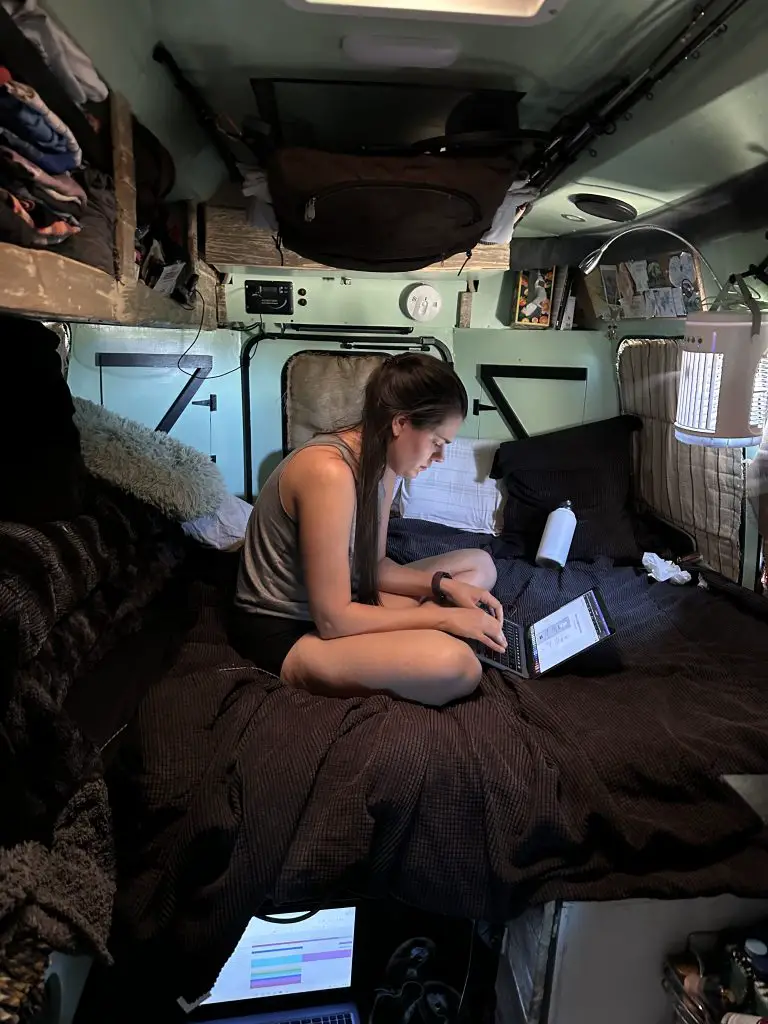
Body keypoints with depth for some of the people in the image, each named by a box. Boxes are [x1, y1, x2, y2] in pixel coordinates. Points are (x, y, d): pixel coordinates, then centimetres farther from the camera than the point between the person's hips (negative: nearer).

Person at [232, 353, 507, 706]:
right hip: (283, 632, -10)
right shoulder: (330, 471, -28)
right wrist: (444, 617, -20)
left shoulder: (380, 461, 0)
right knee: (455, 664, -33)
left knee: (479, 564, 12)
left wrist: (445, 585, -7)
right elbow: (332, 620, -26)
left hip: (334, 602, 10)